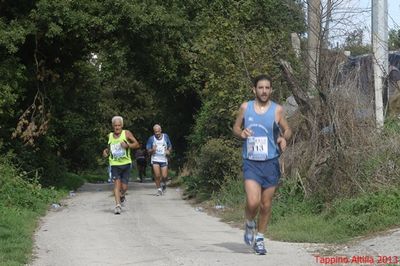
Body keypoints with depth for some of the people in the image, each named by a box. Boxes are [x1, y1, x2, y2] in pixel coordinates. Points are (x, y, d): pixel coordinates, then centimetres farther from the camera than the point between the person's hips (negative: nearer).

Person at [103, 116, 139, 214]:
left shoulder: (126, 133, -2)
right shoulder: (110, 136, 7)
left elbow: (137, 144, -3)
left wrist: (127, 145, -20)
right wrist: (106, 151, 5)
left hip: (126, 164, -1)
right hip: (114, 164, 1)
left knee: (124, 187, 2)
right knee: (117, 183, -15)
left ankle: (122, 195, 37)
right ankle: (118, 205, -18)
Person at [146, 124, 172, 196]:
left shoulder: (165, 137, 4)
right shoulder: (151, 139, -1)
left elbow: (170, 147, 15)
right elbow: (148, 151, 3)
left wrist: (169, 151, -7)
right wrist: (152, 150, -19)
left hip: (164, 159, 1)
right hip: (155, 159, -1)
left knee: (164, 176, -4)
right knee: (157, 175, -13)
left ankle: (163, 184, 30)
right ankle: (159, 189, 5)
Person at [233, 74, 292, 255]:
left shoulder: (277, 110, 0)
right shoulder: (245, 107, 1)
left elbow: (287, 130, 10)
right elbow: (235, 128, 13)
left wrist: (284, 137, -13)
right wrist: (241, 133, -10)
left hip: (270, 163, 1)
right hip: (251, 163, -1)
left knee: (266, 204, 8)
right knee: (253, 202, -17)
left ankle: (259, 238, 27)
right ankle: (249, 225, 16)